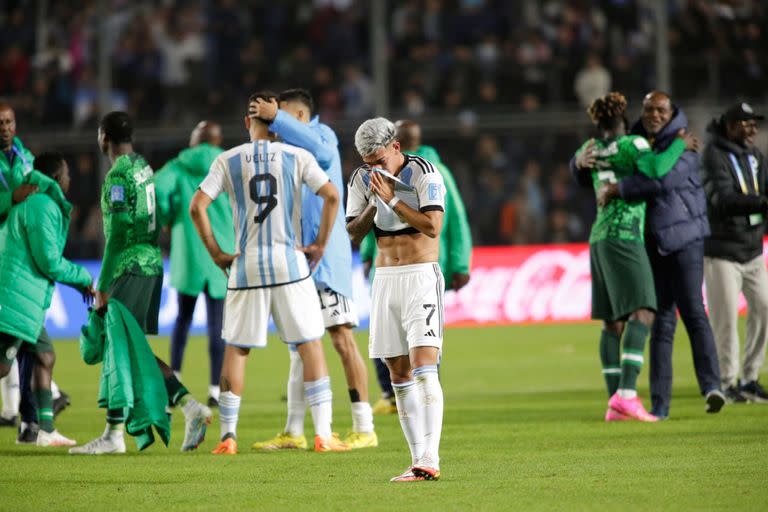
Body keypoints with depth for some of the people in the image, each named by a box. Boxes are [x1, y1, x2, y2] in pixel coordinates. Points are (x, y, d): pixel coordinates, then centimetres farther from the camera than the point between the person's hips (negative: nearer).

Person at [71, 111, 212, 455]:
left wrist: (103, 286, -16)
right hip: (153, 264, 9)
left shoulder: (118, 176, -13)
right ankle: (190, 407, 3)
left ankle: (113, 435, -2)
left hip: (130, 268, -9)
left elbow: (117, 234, -18)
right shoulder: (145, 168, 14)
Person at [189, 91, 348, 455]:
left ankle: (228, 435, 6)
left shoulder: (228, 161, 4)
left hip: (245, 265, 1)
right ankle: (323, 434, 0)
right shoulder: (297, 157, 2)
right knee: (310, 346, 4)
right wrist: (320, 244, -1)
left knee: (236, 349, 9)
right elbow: (331, 195, -9)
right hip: (290, 261, -1)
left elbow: (197, 207, -4)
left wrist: (216, 254, 3)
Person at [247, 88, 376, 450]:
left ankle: (364, 429, -8)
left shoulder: (323, 134, -4)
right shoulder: (289, 152, 19)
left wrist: (276, 118, -28)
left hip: (326, 256, -9)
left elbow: (320, 151, -29)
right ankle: (293, 432, 14)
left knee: (342, 337, -9)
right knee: (298, 345, 10)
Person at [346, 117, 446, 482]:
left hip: (421, 277, -6)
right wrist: (375, 203, -10)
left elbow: (433, 226, -18)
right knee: (399, 375, 3)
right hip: (385, 278, 6)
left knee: (423, 367, -16)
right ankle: (418, 460, 6)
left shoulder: (422, 173, -9)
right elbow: (353, 234, 4)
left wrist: (392, 199, -18)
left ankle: (430, 460, -24)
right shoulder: (361, 179, 8)